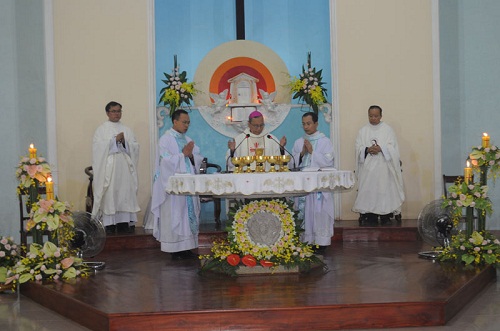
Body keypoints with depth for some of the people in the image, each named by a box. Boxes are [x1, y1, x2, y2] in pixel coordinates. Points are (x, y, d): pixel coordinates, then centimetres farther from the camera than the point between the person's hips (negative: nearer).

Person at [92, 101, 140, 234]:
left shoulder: (126, 130, 16)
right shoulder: (102, 130, 5)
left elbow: (135, 147, 8)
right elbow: (98, 147, -9)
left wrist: (124, 142, -10)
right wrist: (115, 140, -13)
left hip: (125, 167, 4)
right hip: (109, 167, -3)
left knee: (125, 193, 0)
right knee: (109, 194, -7)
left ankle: (123, 223, 4)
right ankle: (109, 224, -5)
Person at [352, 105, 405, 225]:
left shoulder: (387, 129, 7)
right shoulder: (363, 131, 12)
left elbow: (392, 147, 0)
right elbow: (359, 148, 5)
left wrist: (381, 148, -17)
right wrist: (367, 149, -15)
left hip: (383, 167, -1)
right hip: (368, 168, 2)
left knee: (385, 190, -5)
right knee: (369, 191, -3)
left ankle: (385, 217, 0)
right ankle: (371, 218, 0)